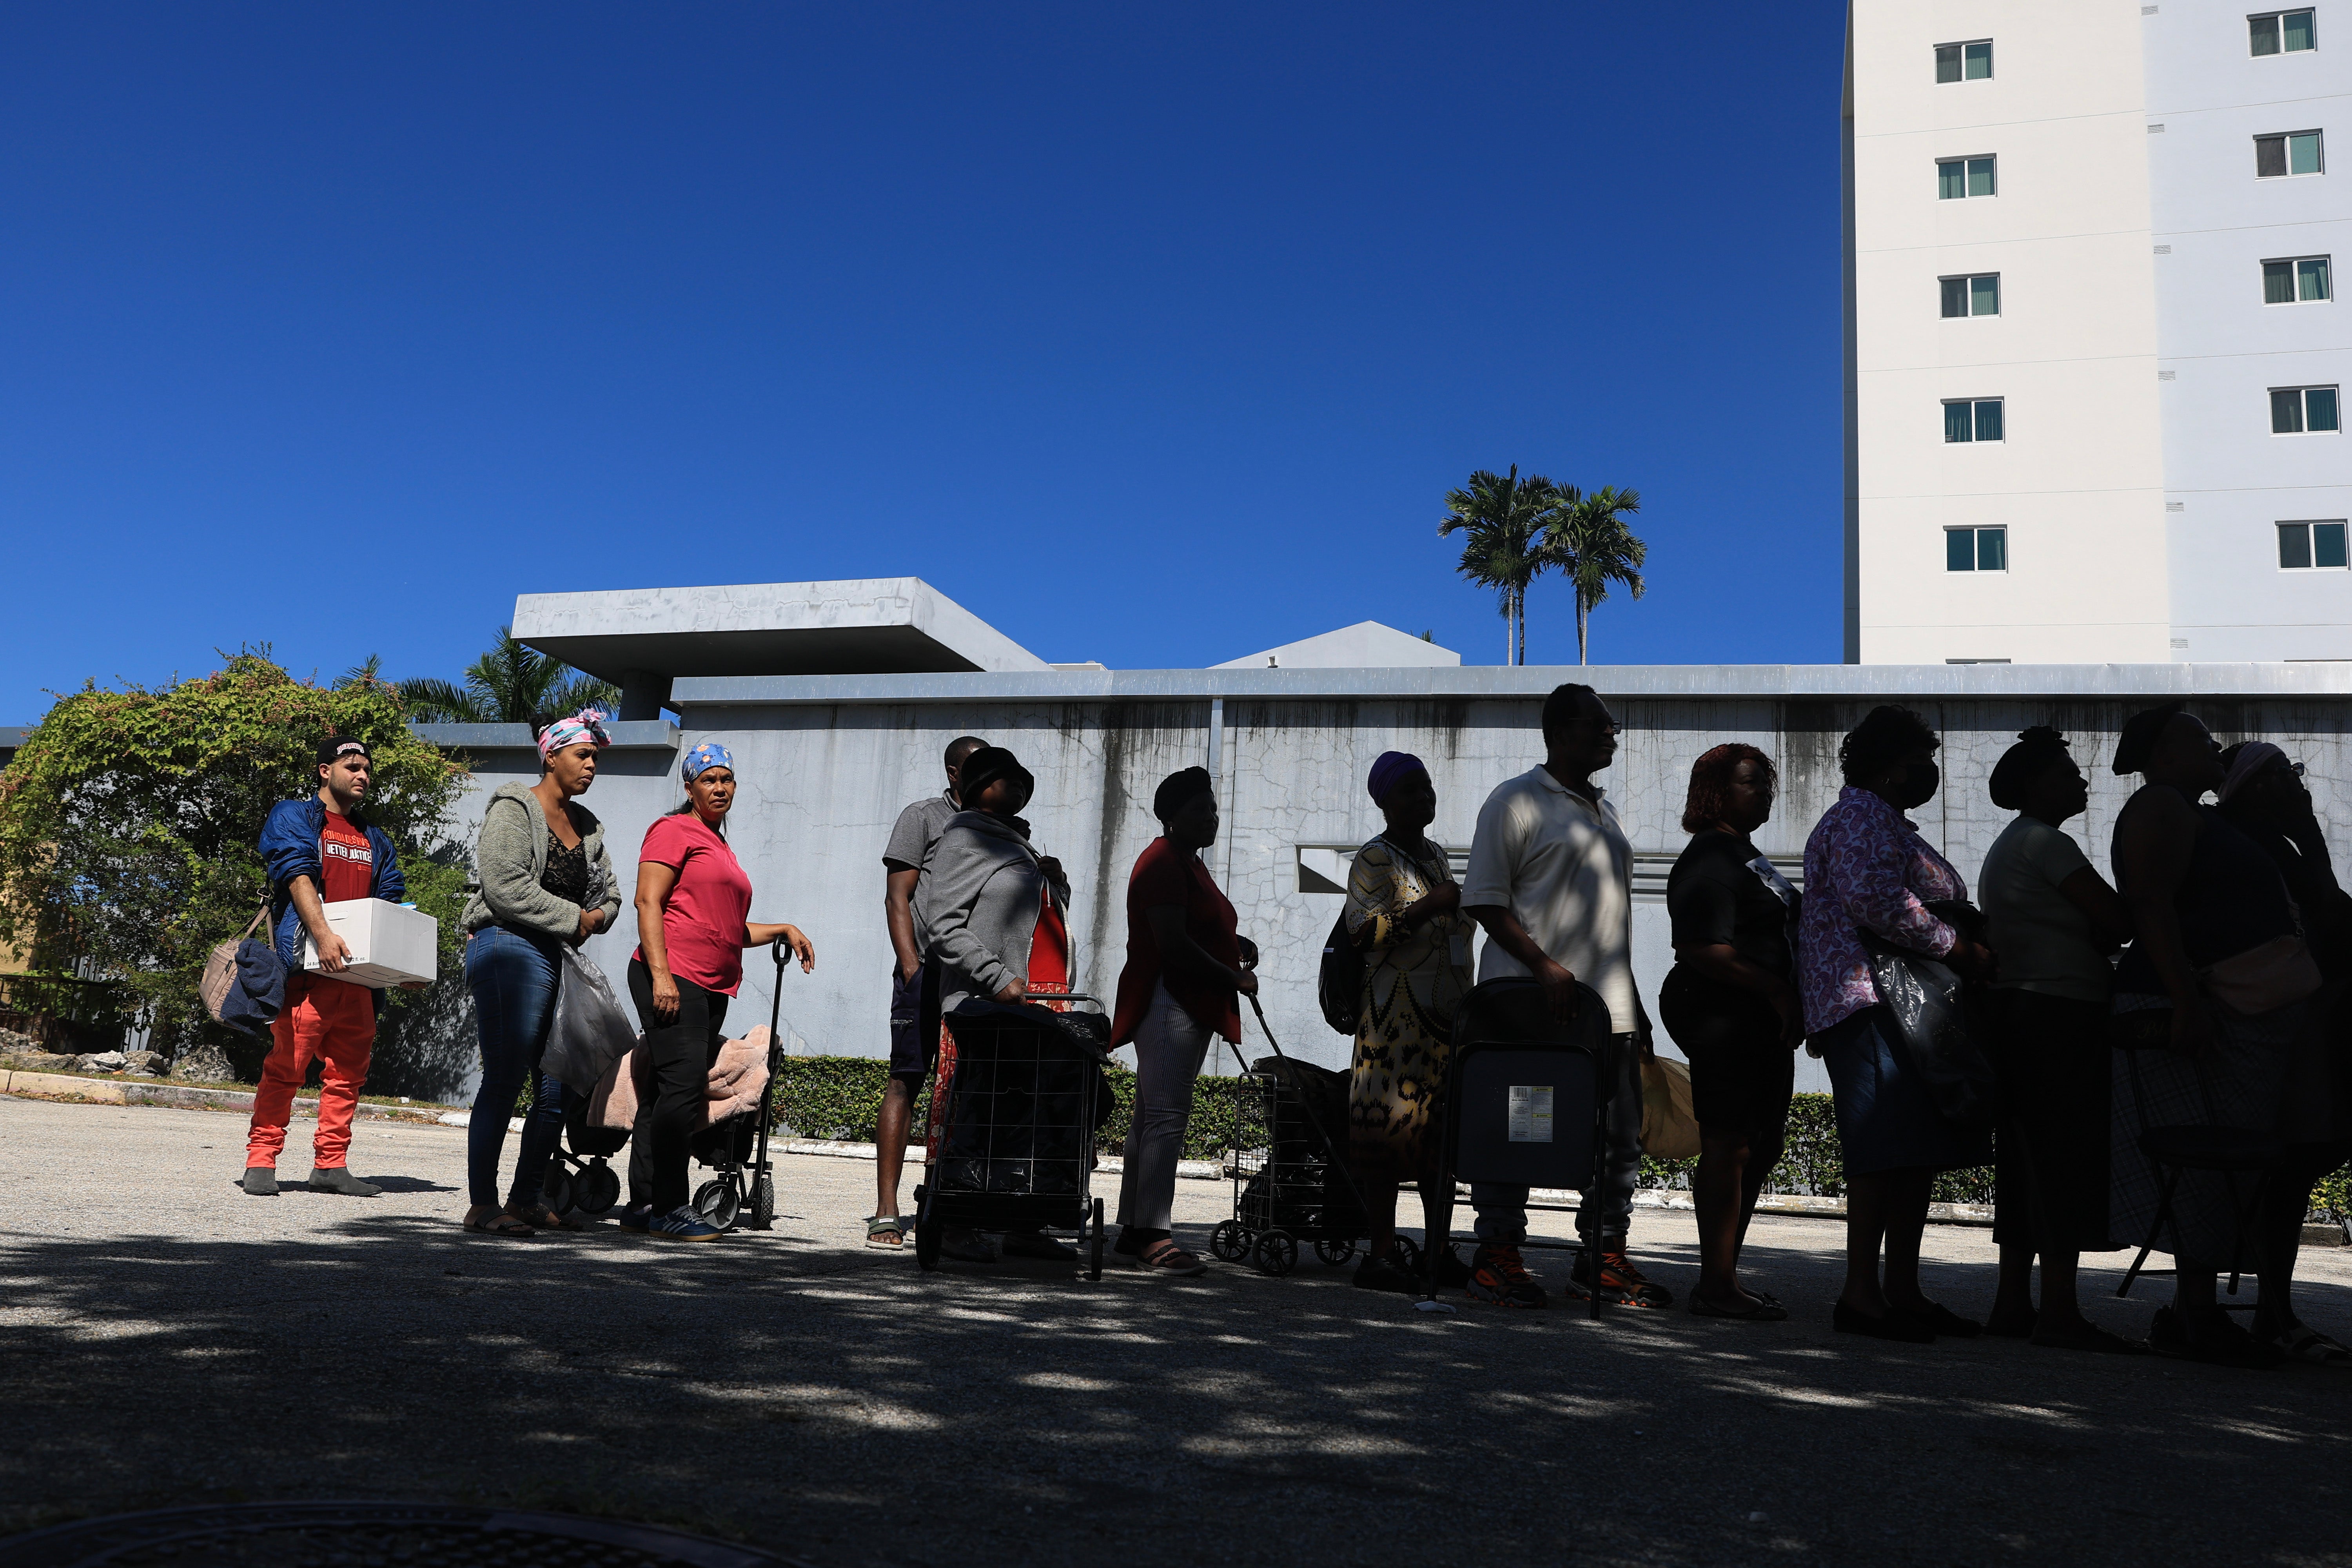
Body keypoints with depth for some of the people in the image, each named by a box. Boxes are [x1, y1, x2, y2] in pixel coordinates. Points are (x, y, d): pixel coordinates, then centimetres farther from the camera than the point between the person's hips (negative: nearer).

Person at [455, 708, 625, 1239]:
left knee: (561, 1087, 4)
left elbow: (609, 892, 27)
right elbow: (506, 886, -14)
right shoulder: (513, 809, -2)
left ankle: (527, 1199, 14)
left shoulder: (587, 825, 21)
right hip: (512, 949, -8)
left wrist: (599, 916, 4)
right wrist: (572, 918, -10)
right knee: (505, 1079, -8)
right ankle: (482, 1205, -3)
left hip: (562, 958, 8)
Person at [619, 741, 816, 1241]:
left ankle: (642, 1205, 9)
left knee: (667, 1092, 7)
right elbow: (648, 902, -10)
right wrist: (660, 974, -19)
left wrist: (784, 931, 24)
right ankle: (668, 1208, -11)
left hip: (711, 987, 8)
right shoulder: (675, 830, 0)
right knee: (683, 1085, -15)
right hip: (673, 979, -8)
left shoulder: (720, 846, 25)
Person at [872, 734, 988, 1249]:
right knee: (906, 1082, -6)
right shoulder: (923, 817, 4)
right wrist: (912, 970, -13)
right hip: (928, 971, -5)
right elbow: (898, 899, -3)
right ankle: (887, 1211, -5)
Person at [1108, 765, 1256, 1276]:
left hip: (1190, 1005, 11)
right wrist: (1234, 978, -11)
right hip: (1166, 1001, -11)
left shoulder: (1188, 863, 21)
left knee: (1151, 1118, 11)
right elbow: (1173, 945, -20)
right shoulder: (1163, 861, -11)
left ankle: (1133, 1231, 15)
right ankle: (1154, 1236, -14)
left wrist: (1235, 944, 12)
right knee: (1166, 1118, -13)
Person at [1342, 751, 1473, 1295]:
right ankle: (1382, 1254, -7)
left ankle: (1437, 1247, 14)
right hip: (1396, 1013, -8)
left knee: (1440, 1128, 7)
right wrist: (1429, 905, -20)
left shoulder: (1436, 856, 21)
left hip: (1446, 1014, 8)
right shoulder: (1376, 858, -5)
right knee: (1393, 1125, -9)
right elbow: (1363, 930, -17)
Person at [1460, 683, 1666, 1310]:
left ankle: (1605, 1256, 19)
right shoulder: (1518, 801, -4)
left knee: (1620, 1136, 8)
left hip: (1608, 1007, 8)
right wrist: (1545, 967, -19)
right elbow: (1484, 901, -10)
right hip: (1531, 1004, -8)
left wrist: (1633, 1005, 21)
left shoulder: (1604, 810, 20)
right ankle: (1496, 1257, 7)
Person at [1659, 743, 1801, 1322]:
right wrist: (1776, 991, -19)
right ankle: (1716, 1285, -2)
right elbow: (1705, 951, -22)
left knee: (1761, 1146, 13)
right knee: (1728, 1148, -8)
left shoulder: (1744, 855, 21)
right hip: (1724, 1020, -11)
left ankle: (1723, 1277, 21)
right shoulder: (1708, 862, -13)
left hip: (1761, 1024, 11)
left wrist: (1791, 1004, 21)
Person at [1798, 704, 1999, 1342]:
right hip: (1875, 1000, -11)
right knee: (1887, 1150, -14)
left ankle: (1902, 1290, 10)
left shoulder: (1889, 824, 28)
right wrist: (1962, 950, -14)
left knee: (1921, 1150, 7)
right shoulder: (1859, 814, -5)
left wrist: (1973, 949, 16)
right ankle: (1861, 1294, -12)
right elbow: (1878, 901, -19)